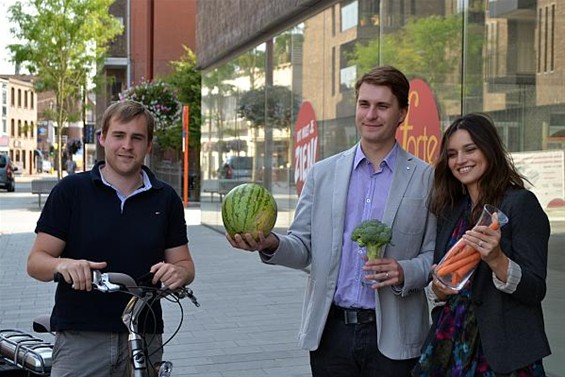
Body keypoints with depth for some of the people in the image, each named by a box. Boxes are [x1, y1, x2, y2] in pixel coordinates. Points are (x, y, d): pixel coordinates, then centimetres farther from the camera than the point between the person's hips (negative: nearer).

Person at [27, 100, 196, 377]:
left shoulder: (166, 199, 6)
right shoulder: (70, 190, -1)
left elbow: (184, 264, 9)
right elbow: (35, 262, -3)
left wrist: (177, 272, -15)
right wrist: (62, 264, -25)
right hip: (79, 338, -2)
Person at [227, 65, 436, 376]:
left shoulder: (426, 178, 0)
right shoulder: (322, 173, 8)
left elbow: (437, 255, 1)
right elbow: (304, 247, 7)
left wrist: (405, 272, -18)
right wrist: (271, 244, -13)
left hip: (392, 337, -2)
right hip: (331, 332, 2)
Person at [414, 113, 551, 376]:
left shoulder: (521, 203, -10)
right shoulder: (449, 209, 7)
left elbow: (536, 290, -15)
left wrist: (496, 260, -31)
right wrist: (437, 289, -9)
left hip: (502, 354, -5)